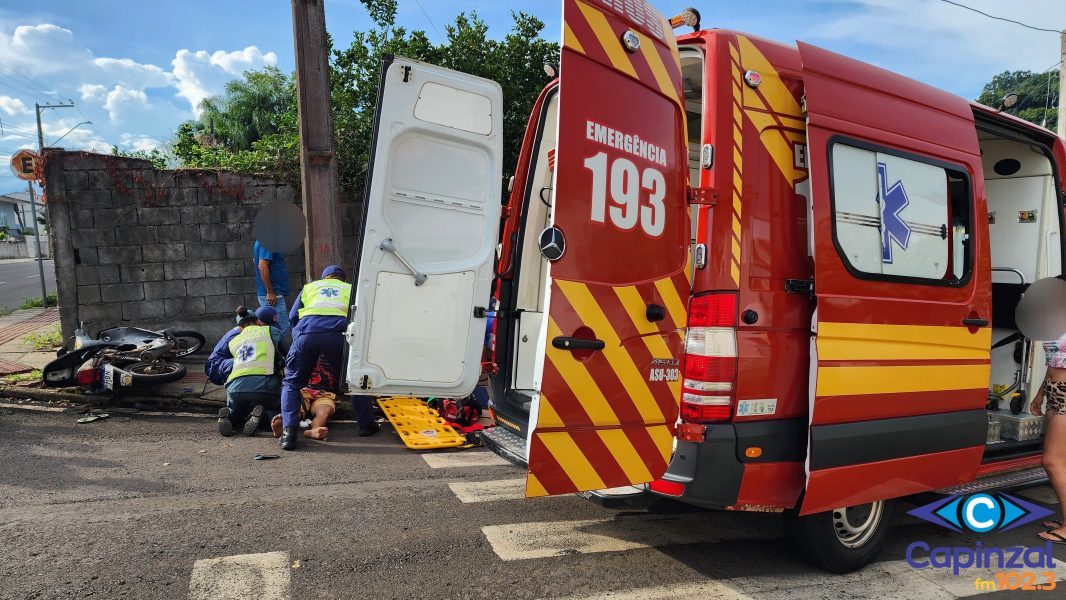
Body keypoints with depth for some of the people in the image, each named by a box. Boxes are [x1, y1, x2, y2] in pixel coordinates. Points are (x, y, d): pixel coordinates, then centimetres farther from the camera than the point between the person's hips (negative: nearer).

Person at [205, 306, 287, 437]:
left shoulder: (232, 339, 24)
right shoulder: (271, 331, 14)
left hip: (236, 388, 4)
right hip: (264, 385, -3)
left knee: (236, 413, 33)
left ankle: (229, 416, -2)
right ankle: (260, 416, -11)